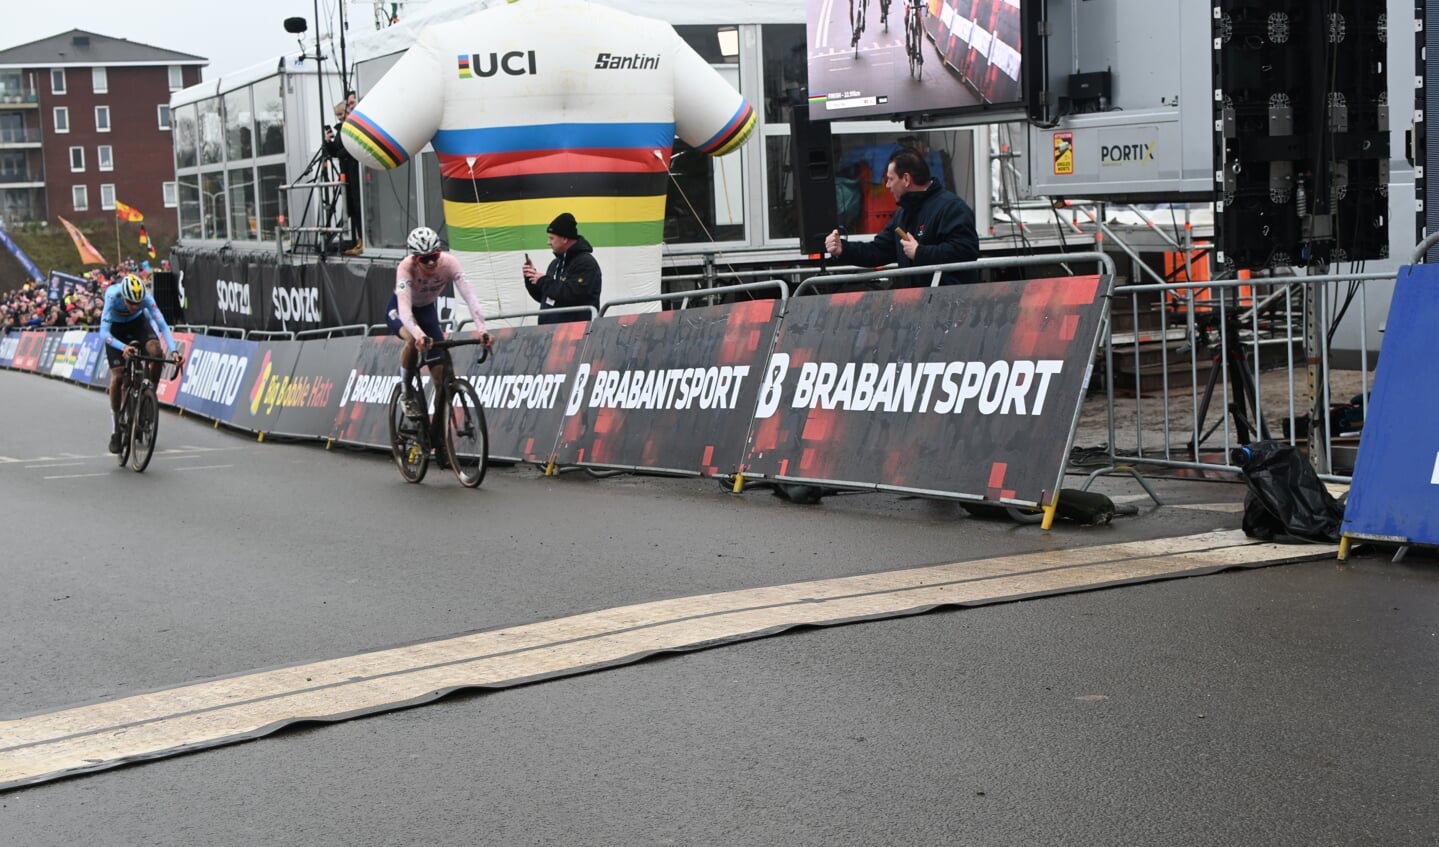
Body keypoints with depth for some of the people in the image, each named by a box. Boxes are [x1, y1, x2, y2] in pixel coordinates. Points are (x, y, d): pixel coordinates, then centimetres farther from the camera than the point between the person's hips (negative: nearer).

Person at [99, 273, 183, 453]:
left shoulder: (146, 297, -34)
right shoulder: (113, 296, -38)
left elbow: (162, 325, -36)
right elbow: (104, 333, -42)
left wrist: (174, 350, -51)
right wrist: (123, 347, -59)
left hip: (138, 322, 1)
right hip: (116, 327, -1)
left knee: (156, 351, -30)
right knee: (118, 377, -11)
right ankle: (116, 430, 2)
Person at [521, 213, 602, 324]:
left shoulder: (586, 263, -10)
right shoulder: (556, 263, 18)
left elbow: (573, 294, -24)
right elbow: (543, 297, 23)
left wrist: (543, 281, -15)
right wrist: (531, 277, 6)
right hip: (549, 328, 9)